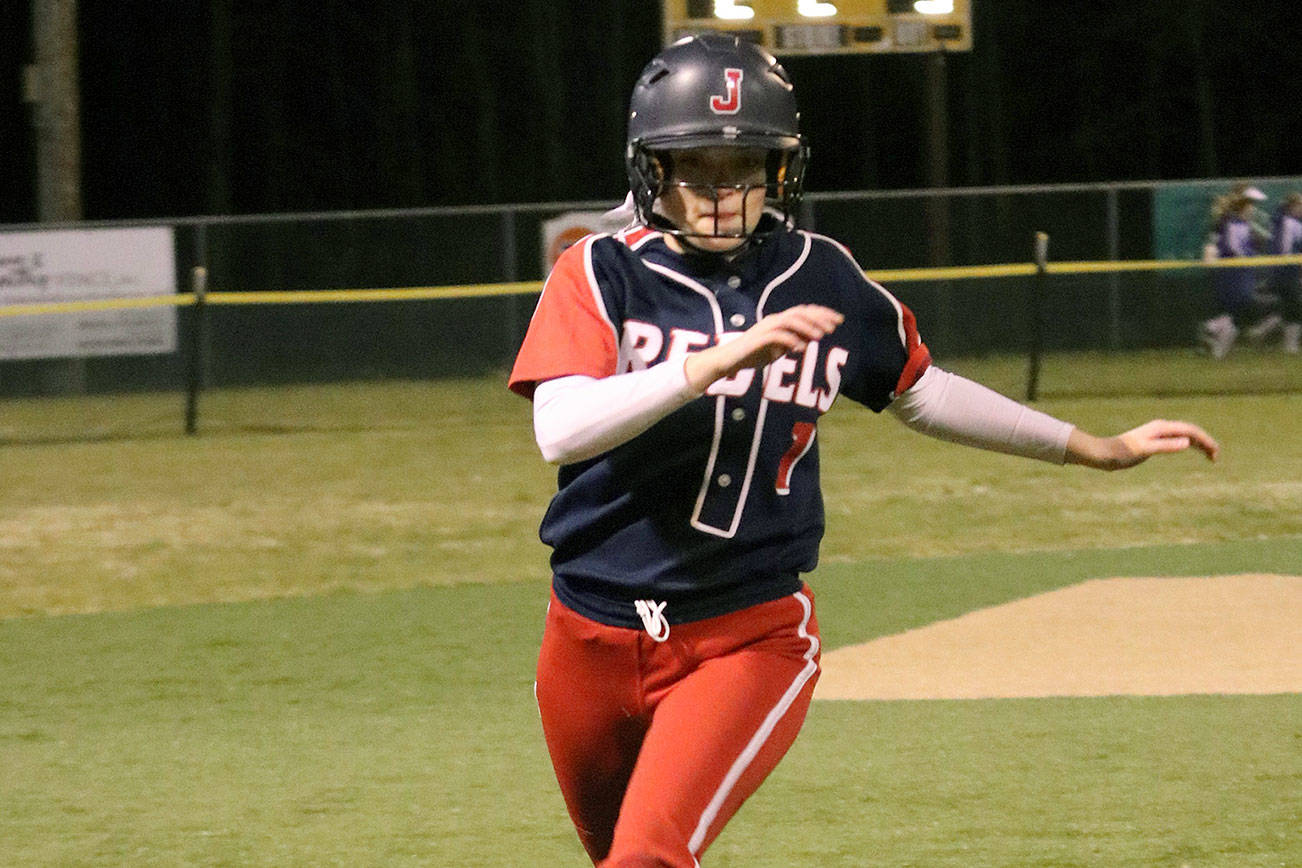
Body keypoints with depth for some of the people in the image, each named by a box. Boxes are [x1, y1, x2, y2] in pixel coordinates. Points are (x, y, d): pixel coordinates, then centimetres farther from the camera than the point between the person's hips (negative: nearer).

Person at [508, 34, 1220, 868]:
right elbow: (559, 429, -25)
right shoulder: (602, 274, -7)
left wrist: (1096, 448, 22)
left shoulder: (824, 282, 2)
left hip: (751, 639, -1)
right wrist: (717, 361, -36)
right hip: (596, 636, 1)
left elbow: (919, 393, 19)